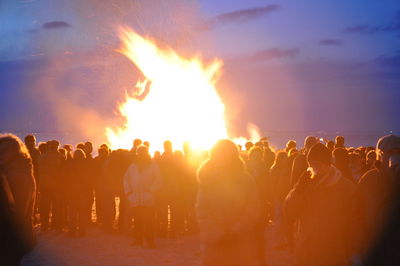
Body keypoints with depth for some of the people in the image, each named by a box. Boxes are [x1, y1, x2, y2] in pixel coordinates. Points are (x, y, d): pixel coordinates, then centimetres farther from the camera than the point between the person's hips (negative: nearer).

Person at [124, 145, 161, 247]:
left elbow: (157, 181, 1)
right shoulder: (132, 167, 16)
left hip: (148, 199, -3)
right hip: (135, 199, 4)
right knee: (137, 221, 6)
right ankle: (139, 239, 15)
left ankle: (150, 241, -3)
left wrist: (151, 190, -9)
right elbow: (126, 179, 19)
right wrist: (128, 192, 8)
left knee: (148, 221, -7)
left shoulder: (153, 166, 6)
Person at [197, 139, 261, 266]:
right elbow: (202, 213, 0)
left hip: (242, 243, 0)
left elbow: (252, 213, -1)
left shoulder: (247, 181, 3)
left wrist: (234, 233, -11)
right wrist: (218, 235, -12)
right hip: (214, 244, 1)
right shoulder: (207, 181, 4)